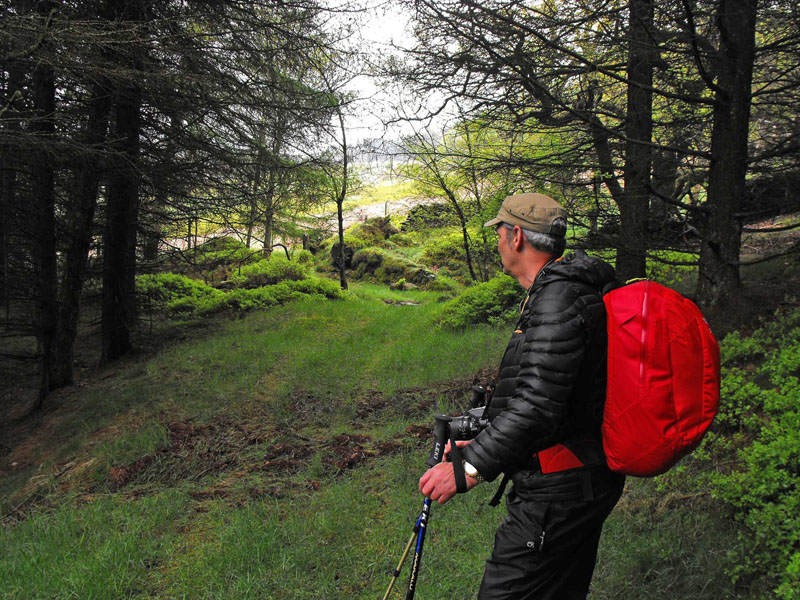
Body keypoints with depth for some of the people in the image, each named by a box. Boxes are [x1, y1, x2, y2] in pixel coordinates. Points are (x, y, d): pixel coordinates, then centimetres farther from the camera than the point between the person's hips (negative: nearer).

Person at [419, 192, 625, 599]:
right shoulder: (573, 290, 14)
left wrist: (469, 467, -25)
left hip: (556, 496, -11)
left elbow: (539, 403, -28)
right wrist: (480, 445, 17)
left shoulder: (559, 298, -20)